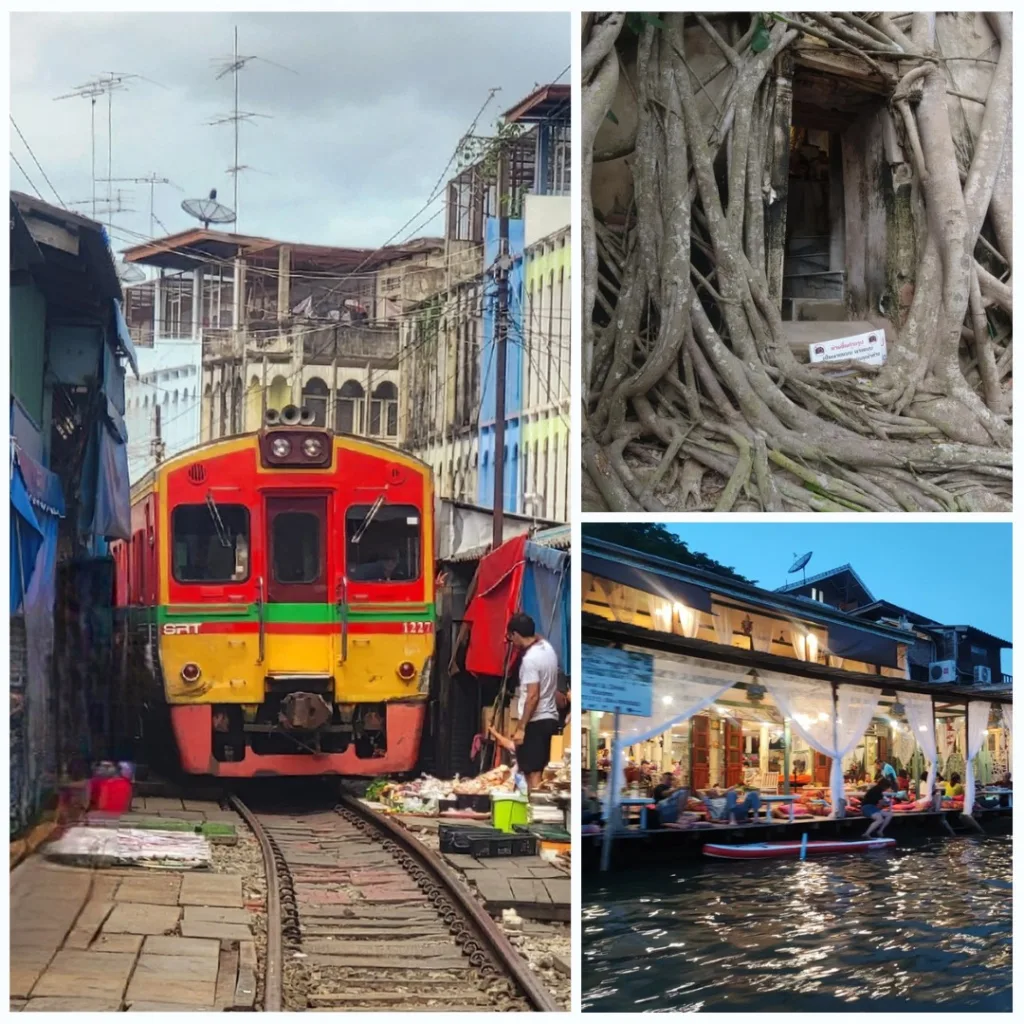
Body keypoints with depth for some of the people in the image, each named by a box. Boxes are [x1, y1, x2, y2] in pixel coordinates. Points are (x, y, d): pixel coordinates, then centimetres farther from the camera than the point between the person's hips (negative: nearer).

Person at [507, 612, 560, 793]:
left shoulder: (530, 659, -19)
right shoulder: (547, 648, 6)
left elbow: (533, 696, -22)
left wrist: (521, 728, -19)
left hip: (535, 721, -9)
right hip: (549, 717, 9)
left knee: (533, 772, -7)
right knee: (537, 770, 15)